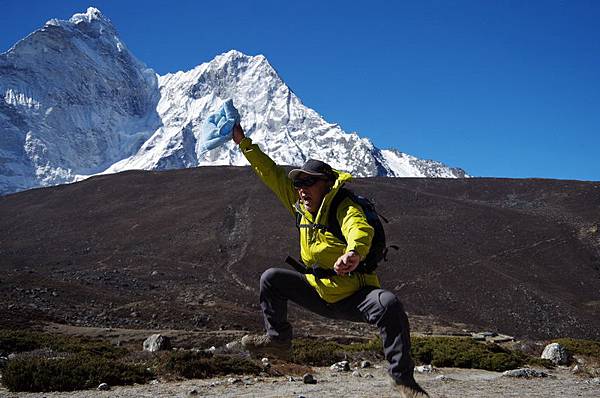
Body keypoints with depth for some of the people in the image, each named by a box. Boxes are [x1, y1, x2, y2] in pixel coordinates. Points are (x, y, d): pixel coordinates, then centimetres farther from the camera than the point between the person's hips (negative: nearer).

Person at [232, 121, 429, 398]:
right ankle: (278, 340, 18)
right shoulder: (301, 207, 1)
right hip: (320, 294, 7)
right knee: (271, 279, 5)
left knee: (389, 305, -37)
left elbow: (360, 229, -44)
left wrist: (354, 252, -68)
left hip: (355, 297, -7)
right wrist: (244, 143, 3)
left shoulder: (344, 208, -20)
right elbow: (272, 174, 5)